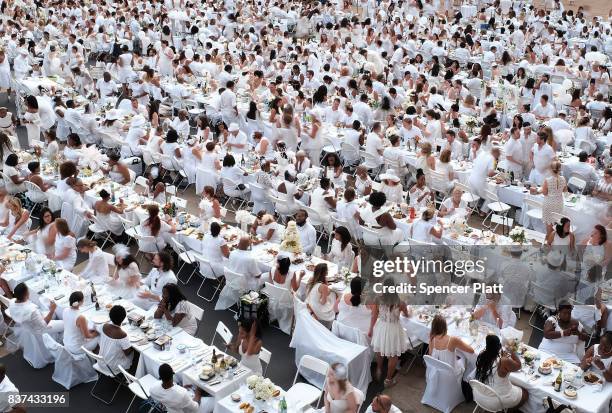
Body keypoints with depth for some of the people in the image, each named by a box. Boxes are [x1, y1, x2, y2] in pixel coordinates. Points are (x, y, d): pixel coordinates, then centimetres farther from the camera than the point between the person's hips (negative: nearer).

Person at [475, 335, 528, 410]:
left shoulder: (481, 355, -15)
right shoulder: (504, 361, -32)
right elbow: (518, 366, -8)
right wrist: (512, 351, -2)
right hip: (499, 400, -6)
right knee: (525, 393, 23)